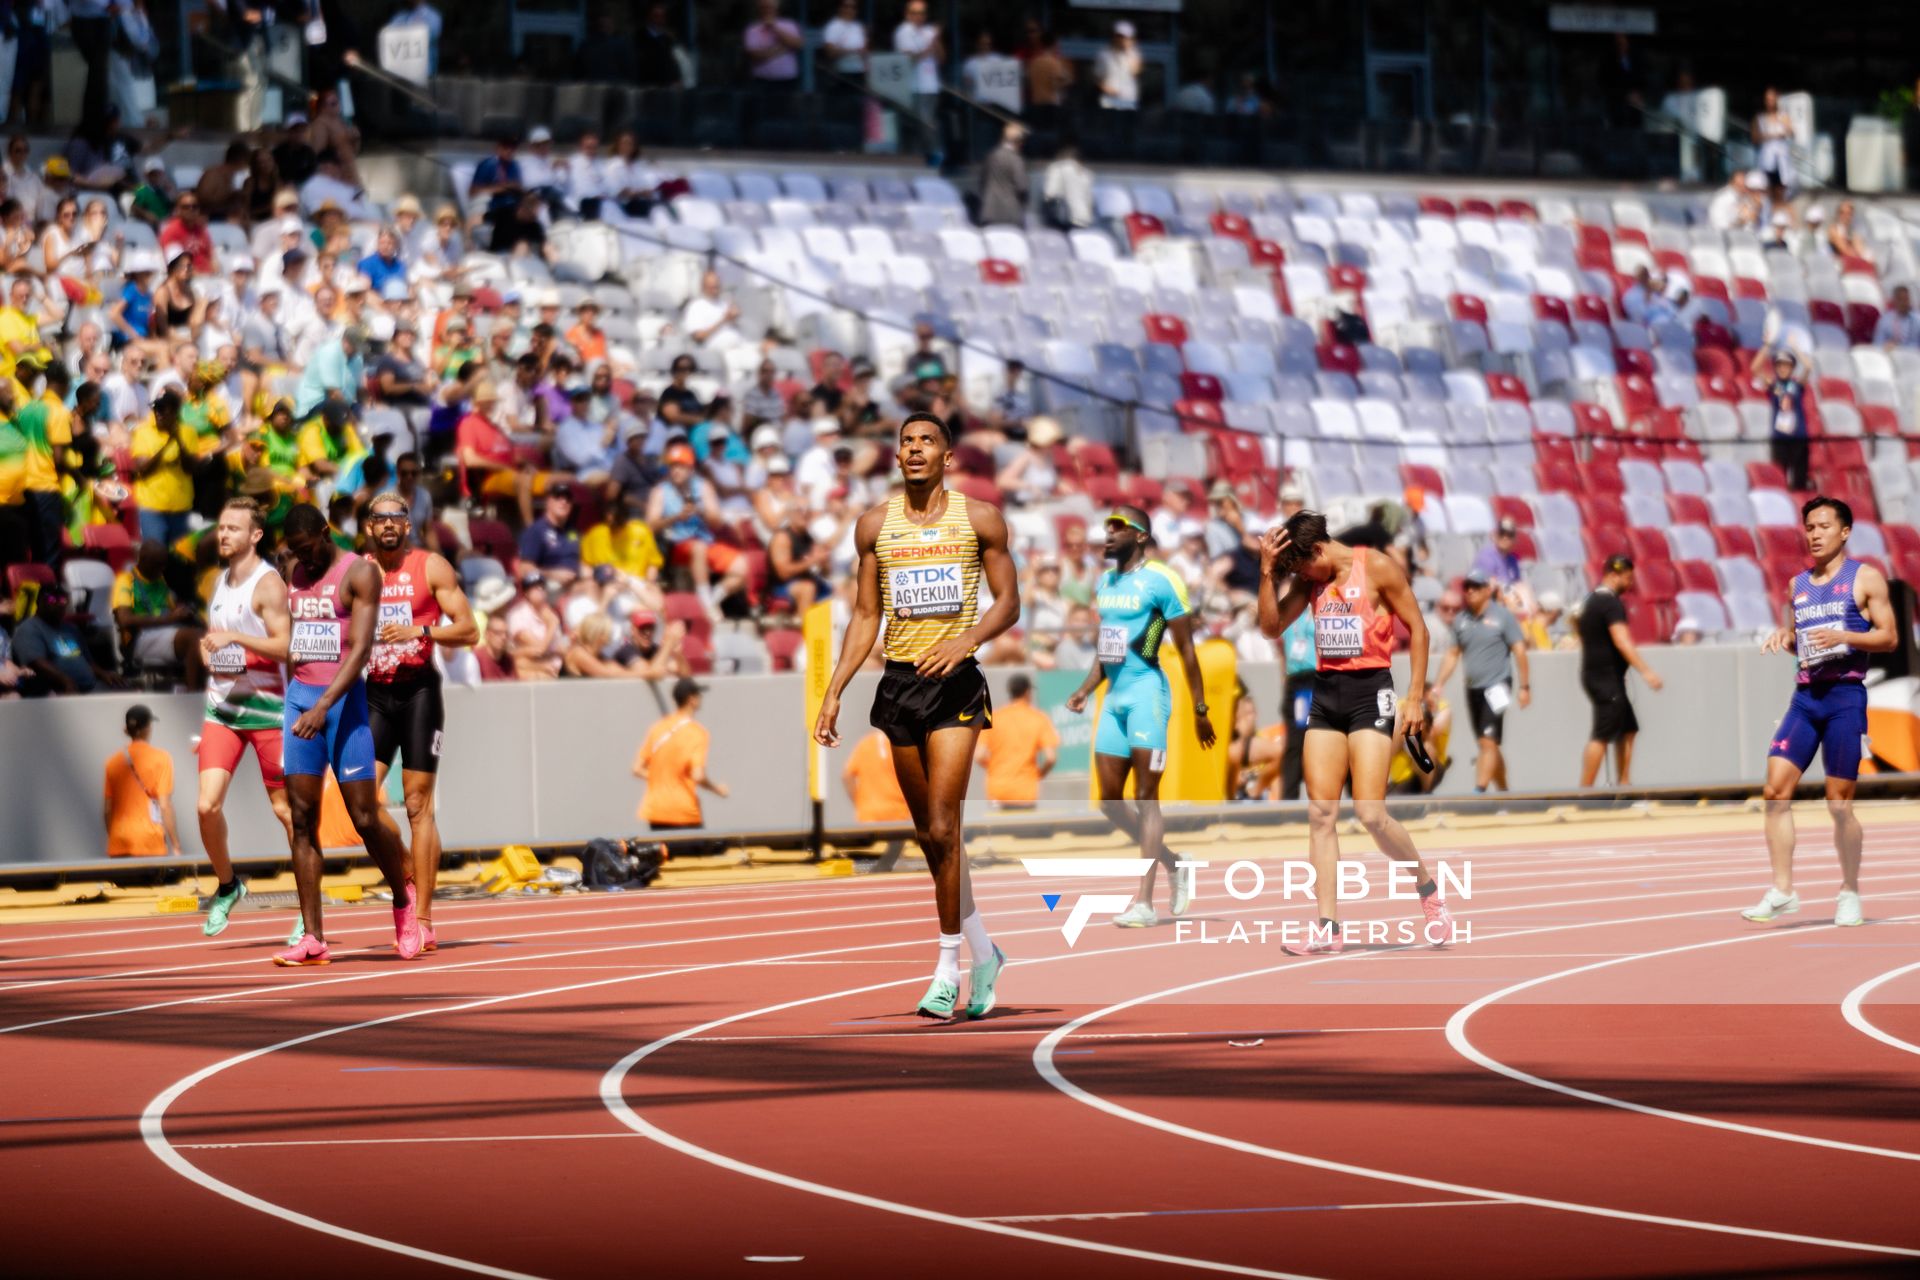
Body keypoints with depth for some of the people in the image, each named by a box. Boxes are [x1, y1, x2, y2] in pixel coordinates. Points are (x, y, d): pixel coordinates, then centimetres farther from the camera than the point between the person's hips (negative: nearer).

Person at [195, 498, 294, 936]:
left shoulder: (268, 583, -10)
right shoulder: (220, 580, 13)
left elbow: (283, 646, -19)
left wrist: (232, 637, -29)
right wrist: (207, 645, 7)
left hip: (266, 709, -6)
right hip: (222, 708, 6)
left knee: (284, 808, 3)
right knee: (208, 805, -8)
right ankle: (226, 885, 14)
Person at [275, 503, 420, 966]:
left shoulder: (359, 573, -8)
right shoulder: (296, 576, 13)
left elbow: (360, 649, -16)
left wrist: (323, 707, -25)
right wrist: (299, 704, 16)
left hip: (343, 700, -6)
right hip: (301, 699, 6)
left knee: (365, 819, -5)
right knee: (302, 820, -2)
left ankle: (403, 898, 22)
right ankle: (311, 937, -3)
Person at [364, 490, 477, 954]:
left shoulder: (431, 567, 0)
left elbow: (468, 630, -4)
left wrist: (420, 631, -17)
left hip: (419, 690, -4)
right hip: (375, 691, 4)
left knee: (418, 803, -5)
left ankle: (423, 918, -4)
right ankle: (407, 876, 14)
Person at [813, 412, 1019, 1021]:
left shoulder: (980, 519, 1)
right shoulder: (875, 525, 9)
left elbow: (1008, 603, 3)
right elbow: (865, 616, 13)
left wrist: (967, 639, -16)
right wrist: (834, 693, 6)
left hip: (956, 681, -4)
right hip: (899, 682, 4)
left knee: (942, 827, -13)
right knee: (930, 834, 9)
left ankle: (948, 968, -7)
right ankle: (983, 951, 24)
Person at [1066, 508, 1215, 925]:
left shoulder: (1161, 581, -9)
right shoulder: (1105, 583, 15)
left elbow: (1186, 647, -8)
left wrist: (1200, 709, -8)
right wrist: (1086, 689, 10)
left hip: (1147, 692, -8)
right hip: (1115, 697, 8)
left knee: (1145, 798, -7)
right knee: (1110, 800, 7)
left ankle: (1144, 902, -6)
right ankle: (1173, 867, 24)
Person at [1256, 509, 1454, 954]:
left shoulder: (1376, 567, -7)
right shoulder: (1310, 580, 10)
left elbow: (1417, 628, -4)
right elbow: (1270, 627, 6)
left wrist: (1416, 697, -8)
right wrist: (1268, 571, -6)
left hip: (1370, 691, -6)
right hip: (1325, 693, 6)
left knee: (1370, 813, -13)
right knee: (1320, 813, -2)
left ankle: (1430, 890, 10)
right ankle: (1328, 929, -2)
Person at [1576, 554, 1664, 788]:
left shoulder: (1593, 600, 16)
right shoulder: (1611, 603, -15)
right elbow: (1622, 642, -25)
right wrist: (1646, 671, -30)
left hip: (1594, 674, 10)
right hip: (1606, 678, -10)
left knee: (1627, 729, 15)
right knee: (1601, 735, -11)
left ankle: (1624, 785, 16)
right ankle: (1584, 792, -13)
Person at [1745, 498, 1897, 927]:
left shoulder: (1865, 578, 1)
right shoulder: (1799, 584, 16)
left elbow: (1889, 637, -3)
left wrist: (1842, 637, -17)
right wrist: (1783, 638, 2)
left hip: (1845, 696, -5)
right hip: (1805, 695, 5)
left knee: (1839, 802, -2)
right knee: (1776, 789, -9)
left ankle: (1850, 894, 13)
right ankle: (1782, 892, -5)